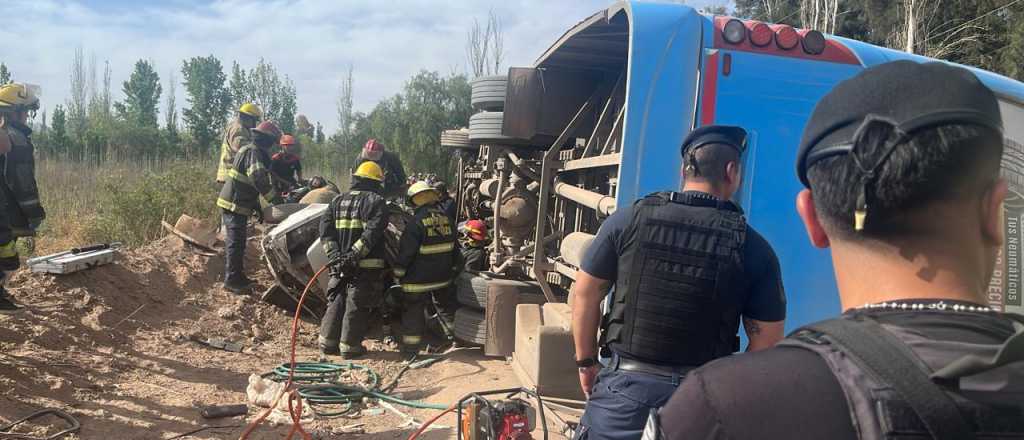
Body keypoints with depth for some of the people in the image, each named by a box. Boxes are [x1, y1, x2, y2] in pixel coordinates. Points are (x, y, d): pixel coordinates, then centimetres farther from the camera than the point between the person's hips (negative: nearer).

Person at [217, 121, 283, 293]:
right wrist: (274, 198, -19)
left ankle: (235, 276, 26)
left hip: (231, 202, 10)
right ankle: (232, 279, -1)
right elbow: (258, 179, -27)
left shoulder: (248, 150, 19)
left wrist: (257, 207, 22)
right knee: (236, 242, -6)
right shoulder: (254, 152, -14)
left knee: (234, 241, 16)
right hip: (235, 204, -10)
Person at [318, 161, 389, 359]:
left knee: (336, 302, 16)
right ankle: (350, 346, 8)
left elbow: (325, 228, 2)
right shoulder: (375, 201, -6)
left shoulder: (337, 201, 12)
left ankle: (327, 342, 20)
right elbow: (373, 231, -20)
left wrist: (333, 253, -5)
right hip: (367, 265, -5)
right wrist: (356, 254, -22)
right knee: (357, 306, 3)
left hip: (339, 264, 5)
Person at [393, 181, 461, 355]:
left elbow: (406, 251, -16)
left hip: (418, 278, -6)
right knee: (445, 306, 23)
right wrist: (454, 268, 23)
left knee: (413, 311, 3)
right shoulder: (445, 218, 3)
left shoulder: (417, 221, -17)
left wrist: (398, 273, -5)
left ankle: (411, 348, 6)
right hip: (442, 276, 6)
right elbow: (453, 247, 12)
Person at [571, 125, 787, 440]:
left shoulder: (628, 221, -4)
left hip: (625, 386, 0)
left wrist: (586, 361, 14)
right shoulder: (753, 248, -5)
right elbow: (766, 339, -2)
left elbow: (585, 295, 2)